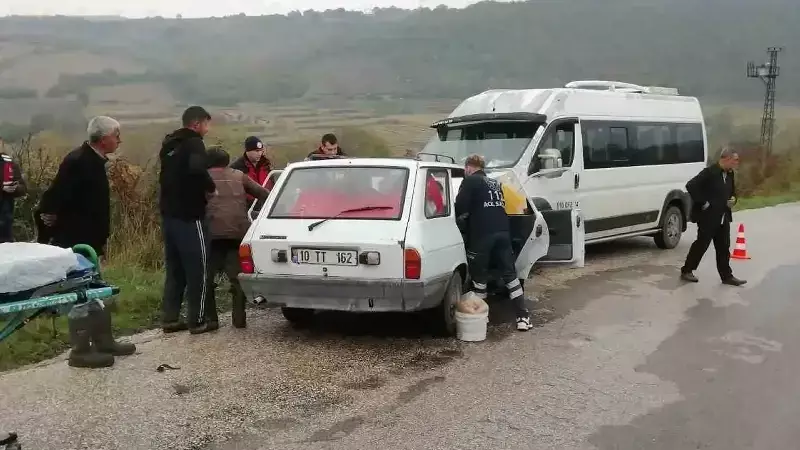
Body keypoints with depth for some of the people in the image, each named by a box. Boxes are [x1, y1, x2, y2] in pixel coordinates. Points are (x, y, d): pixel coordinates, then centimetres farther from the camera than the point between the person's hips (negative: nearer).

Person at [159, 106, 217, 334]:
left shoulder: (169, 144, 16)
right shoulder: (194, 143, -11)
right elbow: (197, 169, -31)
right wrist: (211, 188, -14)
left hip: (169, 213, 9)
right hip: (189, 215, -8)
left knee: (174, 268, 13)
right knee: (197, 268, 0)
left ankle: (169, 318, 15)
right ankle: (198, 320, 3)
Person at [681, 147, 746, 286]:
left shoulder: (730, 174, 9)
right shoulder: (710, 172, -16)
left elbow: (732, 191, 25)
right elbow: (691, 186, -23)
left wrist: (733, 200, 2)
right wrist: (702, 203, -21)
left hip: (723, 217, 7)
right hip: (708, 216, -7)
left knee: (724, 248, 9)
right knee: (701, 245, 1)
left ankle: (727, 276, 15)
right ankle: (686, 271, 13)